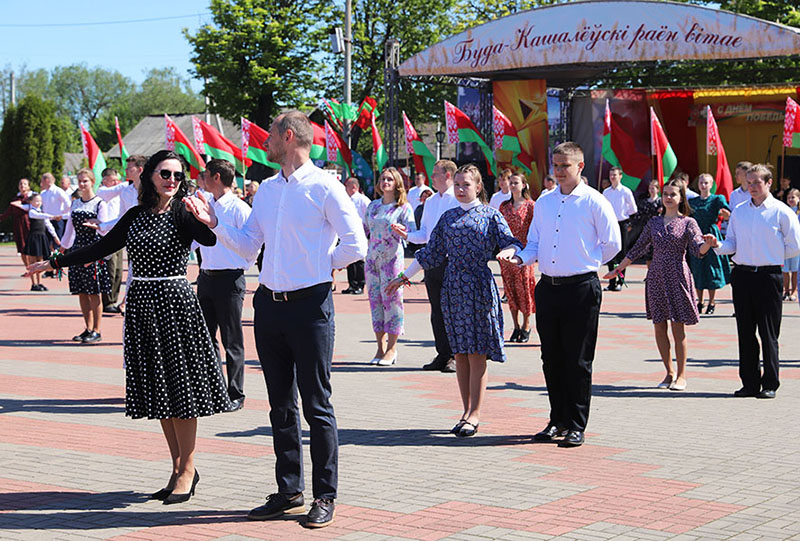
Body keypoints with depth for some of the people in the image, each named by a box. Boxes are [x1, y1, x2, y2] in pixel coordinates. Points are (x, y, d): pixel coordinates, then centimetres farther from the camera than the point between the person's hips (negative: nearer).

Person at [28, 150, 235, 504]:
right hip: (142, 305, 6)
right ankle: (178, 468, 17)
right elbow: (102, 247, 20)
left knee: (178, 386, -3)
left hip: (174, 302, -6)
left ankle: (188, 469, 8)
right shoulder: (136, 215, 11)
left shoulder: (182, 213, -6)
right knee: (157, 389, 8)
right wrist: (56, 262, 23)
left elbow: (209, 239, -26)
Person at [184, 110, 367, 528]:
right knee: (280, 404, 12)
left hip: (309, 304, -7)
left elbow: (355, 245, -9)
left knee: (317, 404, -2)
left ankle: (325, 496, 6)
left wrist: (321, 265, -3)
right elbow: (248, 247, 18)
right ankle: (289, 491, 21)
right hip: (269, 303, 7)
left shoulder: (324, 187, -7)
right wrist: (214, 223, 8)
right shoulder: (266, 189, 14)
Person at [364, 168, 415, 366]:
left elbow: (412, 232, -10)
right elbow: (365, 230, 23)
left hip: (392, 258, -5)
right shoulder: (373, 206, 15)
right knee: (375, 299, 4)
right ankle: (381, 347, 10)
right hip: (372, 258, 5)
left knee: (392, 299, -6)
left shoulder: (403, 207, 0)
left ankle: (392, 348, -1)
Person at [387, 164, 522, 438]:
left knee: (476, 352, -5)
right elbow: (432, 252, 18)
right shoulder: (448, 217, 14)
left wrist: (507, 252, -28)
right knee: (460, 352, 5)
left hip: (479, 287, -4)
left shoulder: (490, 215, 4)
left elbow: (512, 242, -4)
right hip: (453, 288, 4)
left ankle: (475, 414, 1)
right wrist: (404, 276, 17)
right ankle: (467, 410, 12)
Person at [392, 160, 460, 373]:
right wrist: (406, 234, 4)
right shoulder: (430, 202, 18)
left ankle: (455, 356, 1)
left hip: (452, 262, -7)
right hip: (432, 263, 7)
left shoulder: (459, 200, -4)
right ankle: (442, 355, 16)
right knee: (437, 312, 9)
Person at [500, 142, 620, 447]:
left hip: (581, 288, -6)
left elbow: (612, 244, -2)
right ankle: (558, 420, 22)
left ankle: (576, 426, 7)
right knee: (551, 358, 11)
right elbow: (534, 244, 17)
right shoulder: (544, 203, 13)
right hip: (548, 287, 6)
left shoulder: (594, 202, -4)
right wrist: (519, 258, -3)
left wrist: (585, 263, 5)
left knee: (578, 361, -1)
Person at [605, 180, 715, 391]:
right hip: (656, 277, 4)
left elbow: (698, 249, -10)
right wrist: (618, 269, 17)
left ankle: (681, 375, 7)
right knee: (659, 328, 4)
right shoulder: (654, 222, 12)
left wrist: (709, 243, -32)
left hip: (677, 278, -4)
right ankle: (669, 372, 15)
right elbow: (638, 248, 17)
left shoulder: (687, 223, 1)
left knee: (678, 328, -3)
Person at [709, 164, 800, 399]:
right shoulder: (738, 211, 11)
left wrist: (769, 255, 0)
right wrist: (718, 245, -10)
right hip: (742, 275, 5)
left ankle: (770, 384, 7)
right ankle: (750, 383, 15)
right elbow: (731, 244, 10)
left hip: (769, 276, -5)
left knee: (768, 333, -1)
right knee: (745, 331, 8)